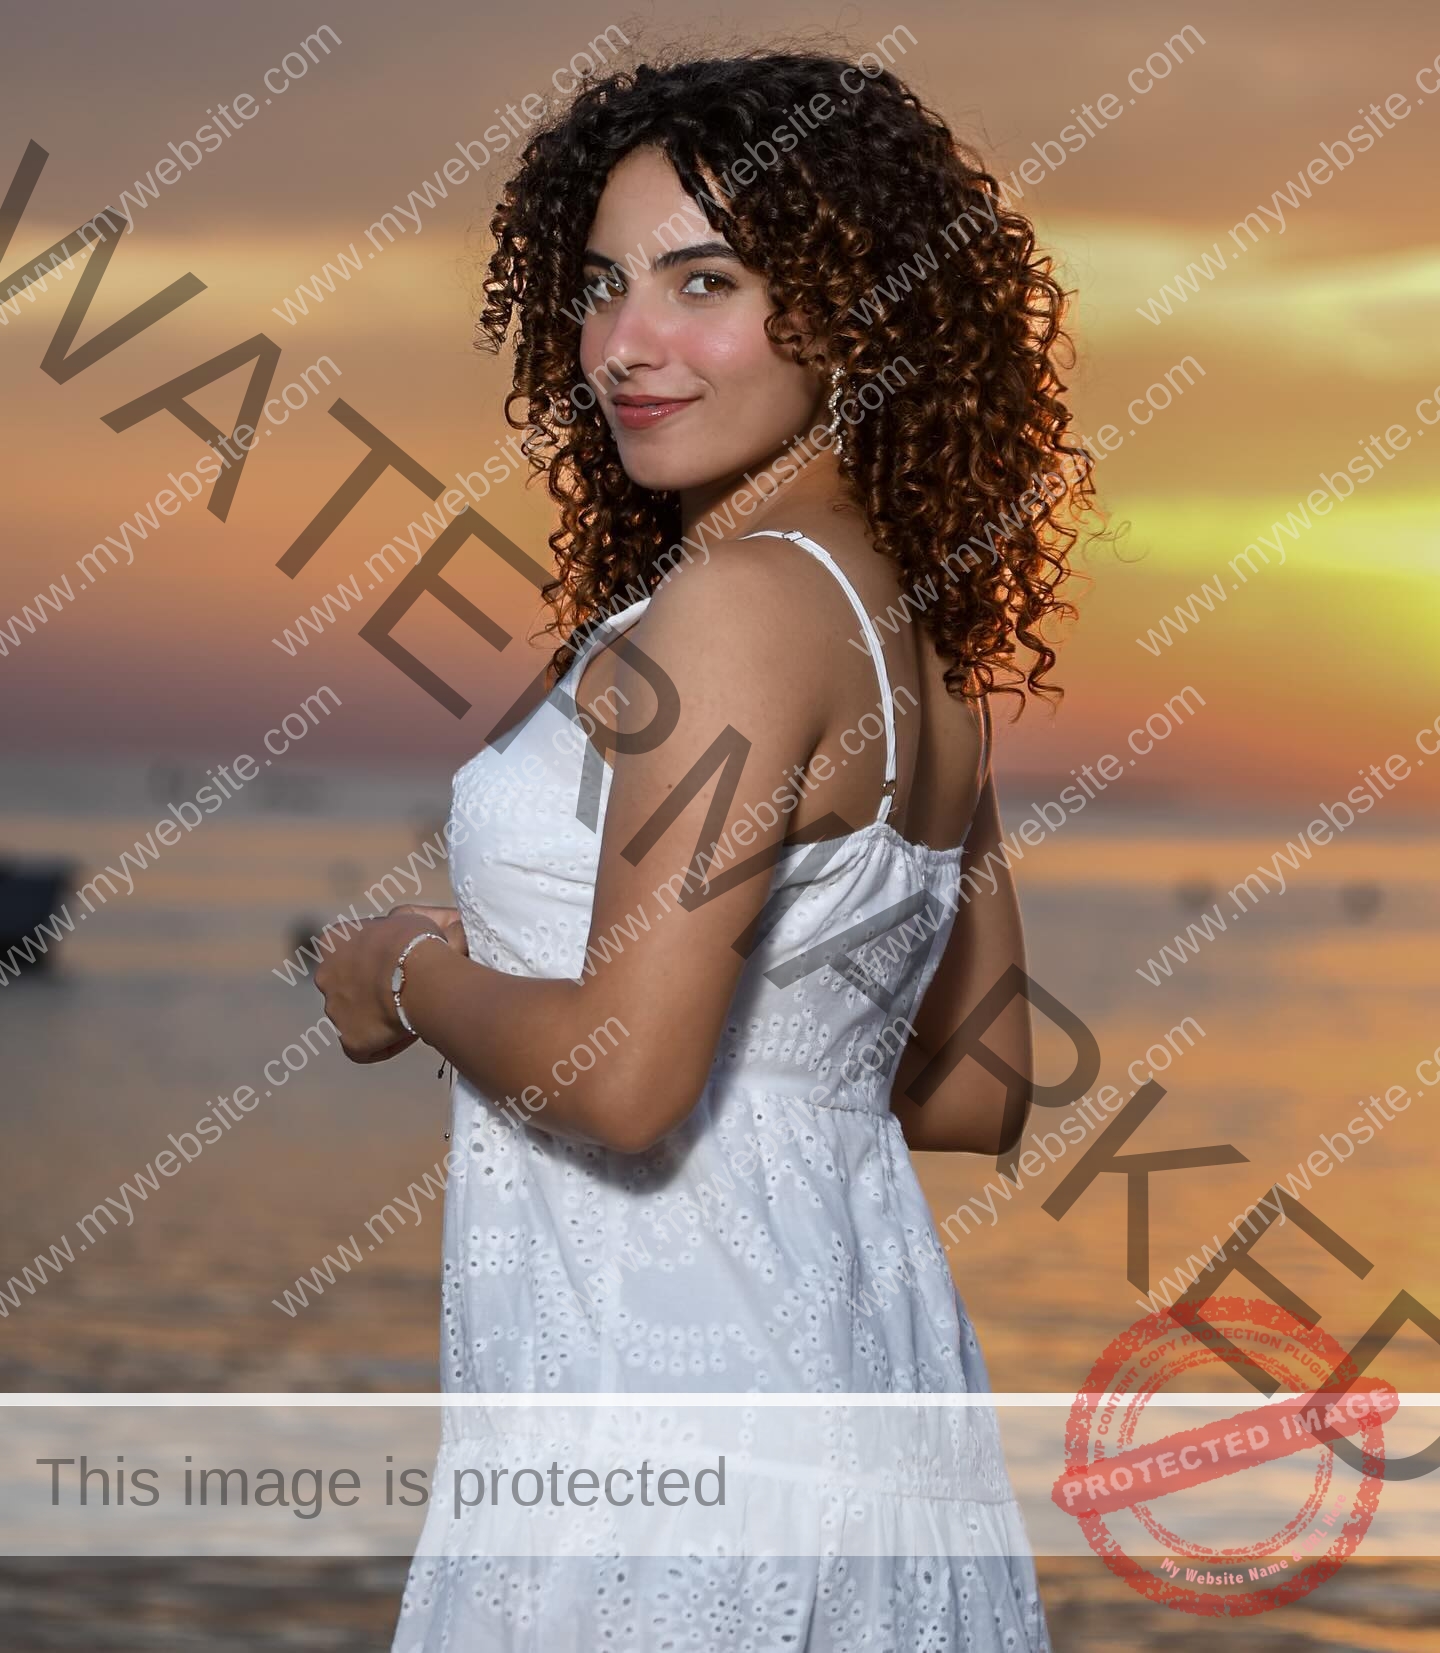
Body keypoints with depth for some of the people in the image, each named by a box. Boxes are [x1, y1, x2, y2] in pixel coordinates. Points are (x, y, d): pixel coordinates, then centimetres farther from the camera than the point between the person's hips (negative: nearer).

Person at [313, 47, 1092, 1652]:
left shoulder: (738, 602, -16)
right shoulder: (919, 635, 9)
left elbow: (626, 1081, -22)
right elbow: (972, 1094, 16)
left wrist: (413, 980, -4)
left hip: (668, 1385, -9)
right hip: (861, 1334, 9)